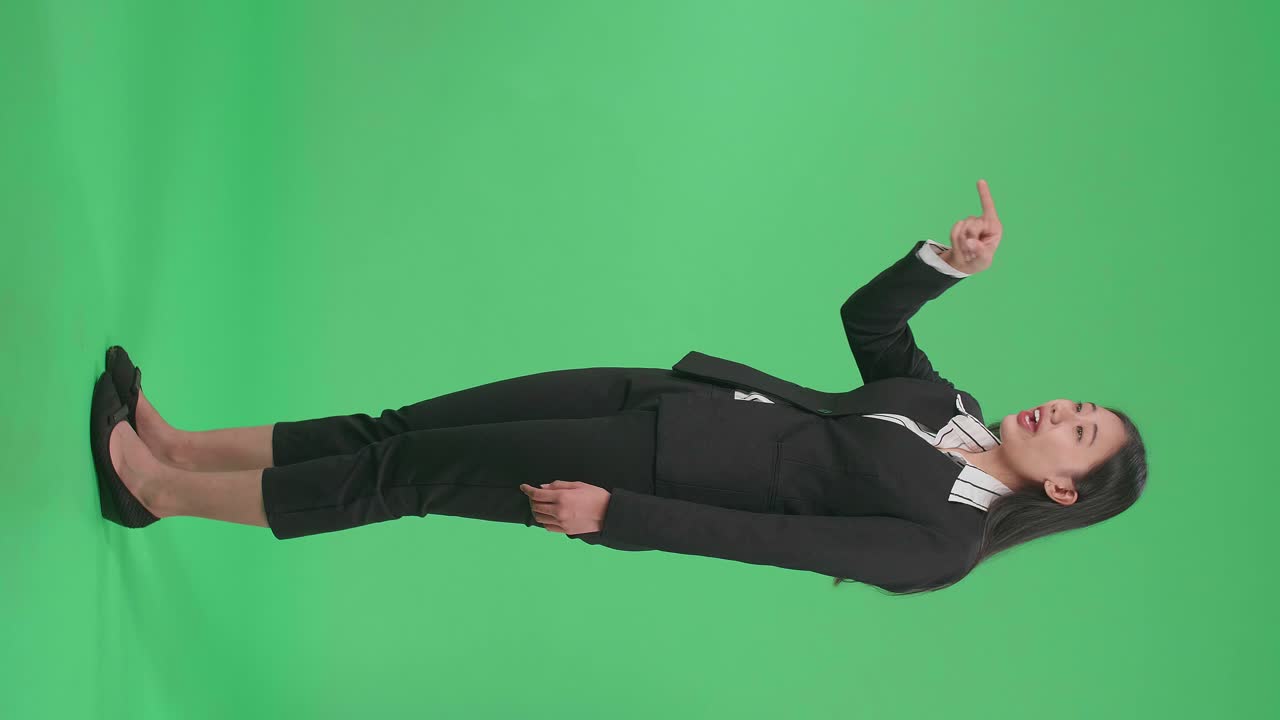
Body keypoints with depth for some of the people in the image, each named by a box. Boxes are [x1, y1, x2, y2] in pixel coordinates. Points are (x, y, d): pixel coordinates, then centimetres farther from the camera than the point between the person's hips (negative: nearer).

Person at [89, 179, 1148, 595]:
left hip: (670, 470, -6)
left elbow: (778, 544, -19)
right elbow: (866, 315, 18)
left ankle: (159, 492, 2)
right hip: (667, 398, 6)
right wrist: (953, 262, 0)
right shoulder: (950, 404, 12)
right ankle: (178, 445, 7)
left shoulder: (946, 540, -11)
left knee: (418, 471, -8)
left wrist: (618, 516, -23)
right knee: (413, 425, 0)